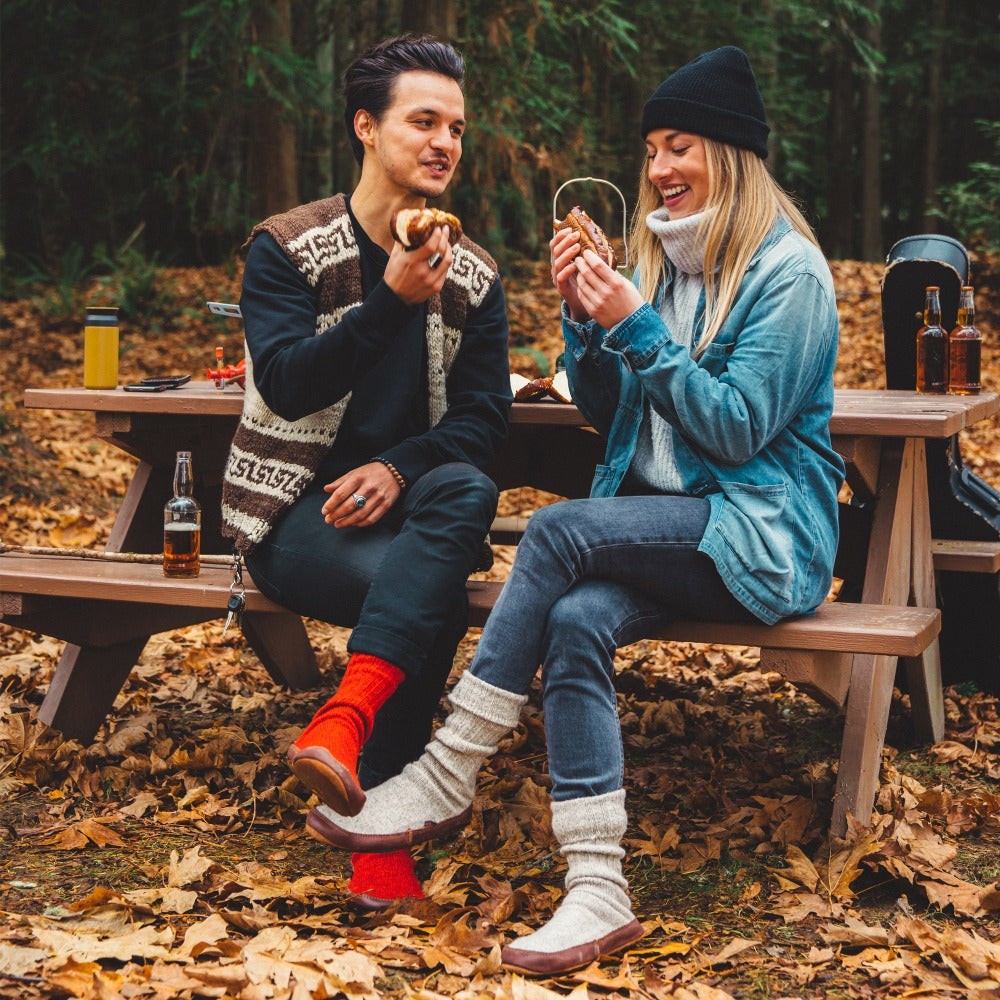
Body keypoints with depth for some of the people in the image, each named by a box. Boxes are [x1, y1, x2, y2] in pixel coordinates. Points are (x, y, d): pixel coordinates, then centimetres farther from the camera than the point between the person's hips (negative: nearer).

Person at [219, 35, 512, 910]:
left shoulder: (471, 276, 8)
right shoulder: (286, 248, -3)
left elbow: (486, 416, 1)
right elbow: (288, 386, -17)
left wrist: (399, 467, -19)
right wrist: (392, 300, -29)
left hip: (406, 502, 4)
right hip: (293, 510, -3)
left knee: (469, 492, -34)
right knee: (434, 588, -32)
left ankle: (346, 717, -42)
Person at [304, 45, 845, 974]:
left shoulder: (788, 271, -7)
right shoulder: (662, 257, 16)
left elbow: (738, 428, -14)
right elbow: (606, 410, 15)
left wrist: (638, 329, -17)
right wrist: (585, 320, -2)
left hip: (763, 531, -6)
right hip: (665, 526, 6)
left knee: (558, 531, -29)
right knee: (576, 619, -27)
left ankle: (448, 777, -20)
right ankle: (598, 890, -30)